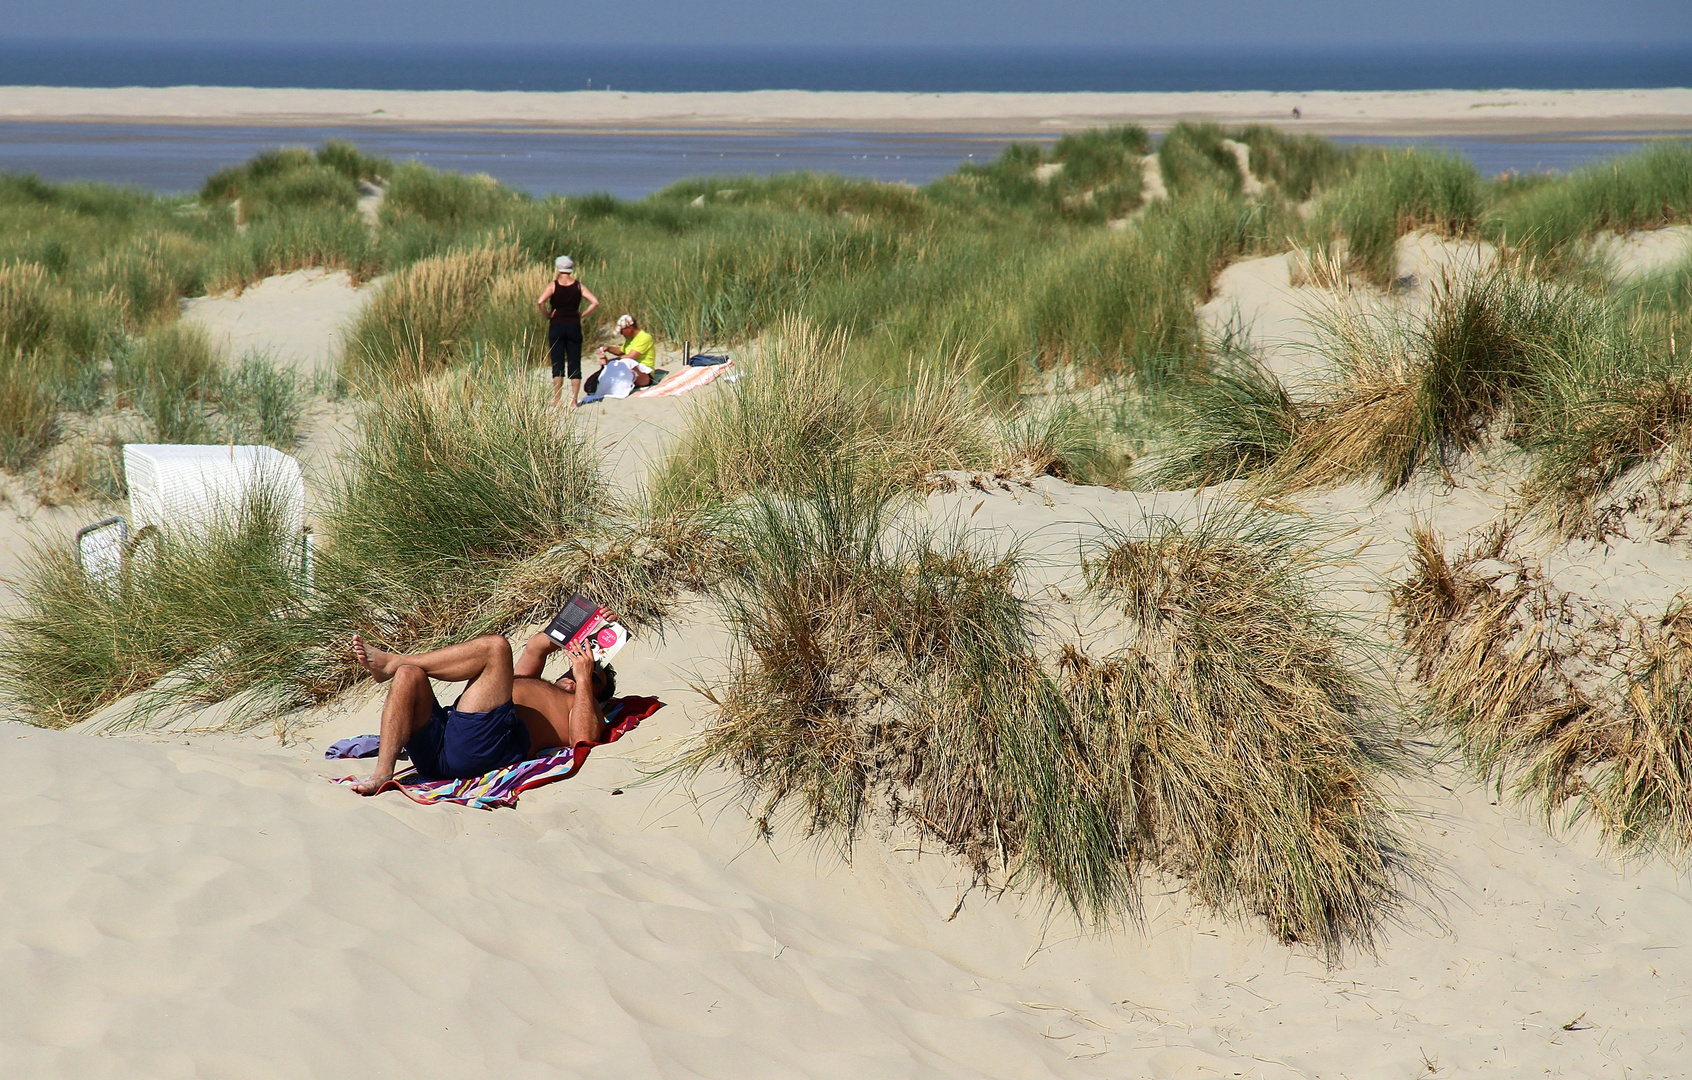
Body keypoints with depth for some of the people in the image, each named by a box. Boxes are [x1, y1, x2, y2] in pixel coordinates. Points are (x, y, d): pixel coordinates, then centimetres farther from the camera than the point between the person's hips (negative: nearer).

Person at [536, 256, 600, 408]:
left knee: (557, 364, 1)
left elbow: (540, 302, -18)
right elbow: (595, 302, -7)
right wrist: (582, 315, 1)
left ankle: (557, 400, 0)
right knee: (574, 365, 5)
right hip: (574, 326, 1)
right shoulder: (579, 286, 2)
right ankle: (574, 400, 3)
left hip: (556, 326, -1)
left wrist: (547, 315, -3)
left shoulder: (553, 286, -4)